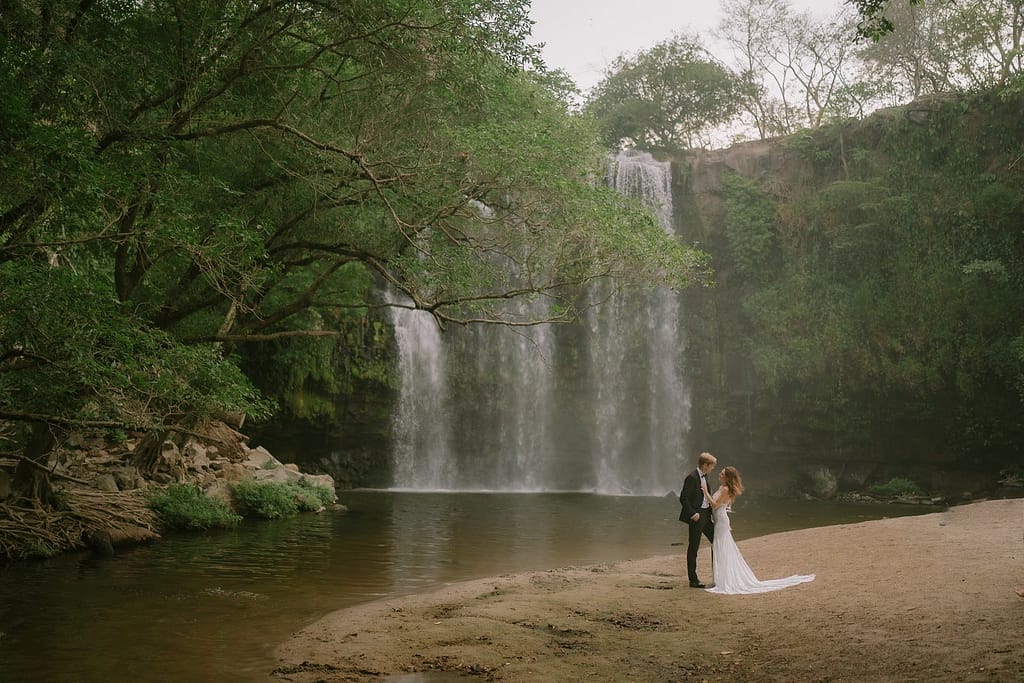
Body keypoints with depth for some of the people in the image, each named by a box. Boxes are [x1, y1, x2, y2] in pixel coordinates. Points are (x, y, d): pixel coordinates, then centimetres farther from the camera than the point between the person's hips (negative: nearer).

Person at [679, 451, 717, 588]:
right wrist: (693, 514, -20)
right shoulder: (692, 478, -17)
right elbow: (683, 498, -18)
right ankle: (693, 580, 5)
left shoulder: (704, 477, 11)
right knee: (693, 547, -1)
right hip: (697, 517, -9)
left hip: (706, 515, 9)